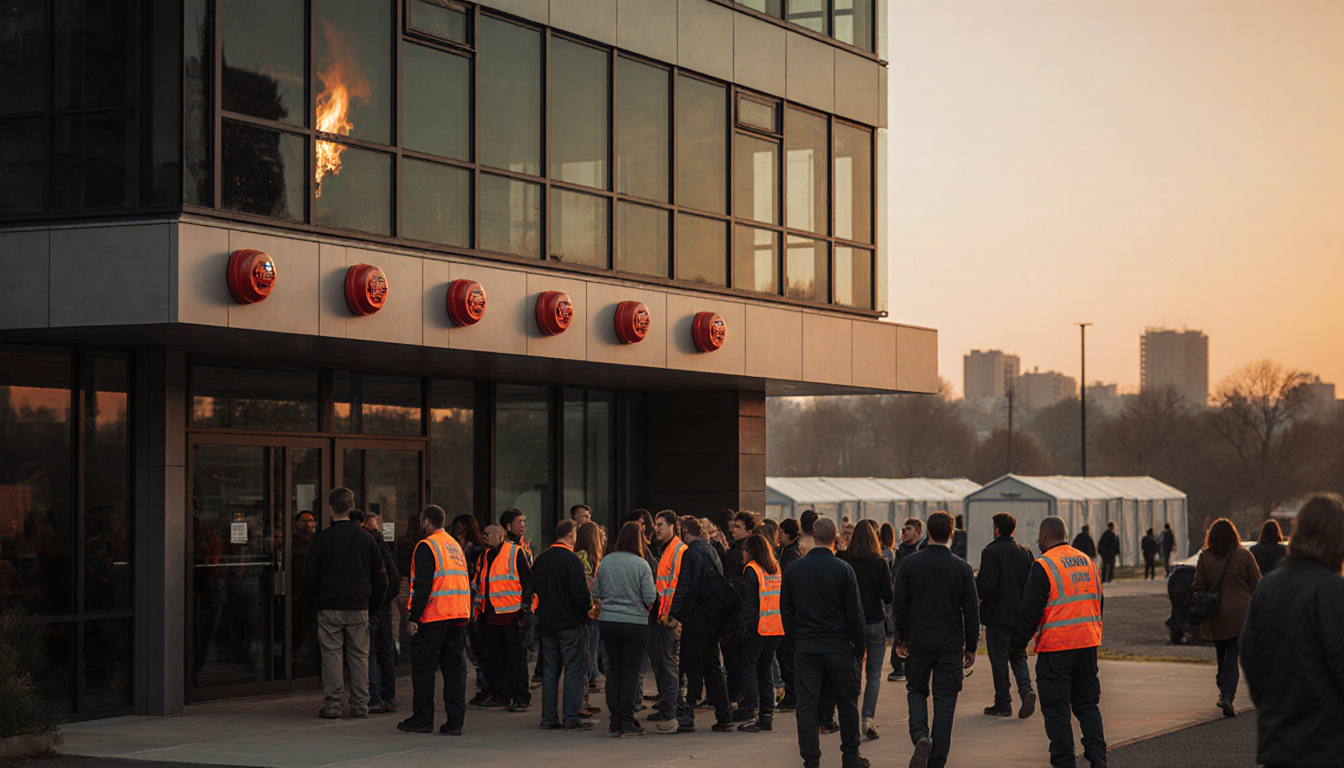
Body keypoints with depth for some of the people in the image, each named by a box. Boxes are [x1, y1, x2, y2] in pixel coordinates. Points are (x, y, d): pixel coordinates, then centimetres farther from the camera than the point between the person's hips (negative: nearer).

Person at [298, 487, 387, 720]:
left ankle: (332, 705, 1)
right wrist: (372, 604, 17)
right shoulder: (365, 538, 4)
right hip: (359, 608, 2)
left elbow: (309, 576, -2)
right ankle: (360, 705, 7)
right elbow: (380, 576, 8)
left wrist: (310, 604, 11)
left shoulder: (322, 539, -5)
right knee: (359, 657, 7)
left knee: (331, 656, 2)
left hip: (329, 608, -2)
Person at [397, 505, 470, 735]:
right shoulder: (456, 546, 17)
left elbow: (422, 585, -16)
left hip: (433, 618, -7)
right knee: (454, 667, 7)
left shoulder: (426, 547, -9)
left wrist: (413, 617, -13)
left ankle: (422, 719, 5)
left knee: (423, 668, 2)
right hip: (459, 616, 7)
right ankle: (455, 722, 4)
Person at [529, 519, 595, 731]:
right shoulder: (571, 559, -14)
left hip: (546, 624, 7)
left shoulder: (540, 560, 8)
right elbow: (580, 593, -18)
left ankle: (549, 718, 11)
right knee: (575, 669, -2)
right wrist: (589, 605, 1)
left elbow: (532, 589, 13)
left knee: (550, 669, 11)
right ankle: (571, 718, -5)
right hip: (569, 622, -7)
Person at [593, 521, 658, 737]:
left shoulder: (605, 562, 1)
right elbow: (650, 598, -12)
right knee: (631, 671, 2)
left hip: (607, 621, 4)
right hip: (635, 623, -4)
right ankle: (627, 723, 2)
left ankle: (615, 722, 11)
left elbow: (596, 592, 8)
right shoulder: (641, 565, -11)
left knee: (614, 669, 11)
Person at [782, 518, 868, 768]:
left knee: (807, 705, 4)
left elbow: (785, 611, 6)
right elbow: (855, 612, -6)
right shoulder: (843, 569, -9)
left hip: (805, 647, 2)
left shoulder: (793, 569, 0)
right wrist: (859, 646, 4)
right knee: (847, 701, 12)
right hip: (838, 645, -2)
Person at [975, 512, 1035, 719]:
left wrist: (974, 580, 0)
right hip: (1020, 614, 5)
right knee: (1018, 657, 15)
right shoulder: (1025, 552, 5)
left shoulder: (991, 552, -14)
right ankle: (1026, 690, -7)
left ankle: (1003, 704, 7)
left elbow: (986, 586, -19)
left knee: (999, 659, 3)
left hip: (998, 616, -5)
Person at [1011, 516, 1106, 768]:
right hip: (1088, 643, 6)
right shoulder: (1087, 562, 10)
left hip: (1055, 646, -6)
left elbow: (1031, 611, -12)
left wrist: (1019, 644, -2)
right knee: (1087, 704, 15)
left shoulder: (1043, 566, -11)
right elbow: (1098, 603, 18)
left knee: (1056, 709, 1)